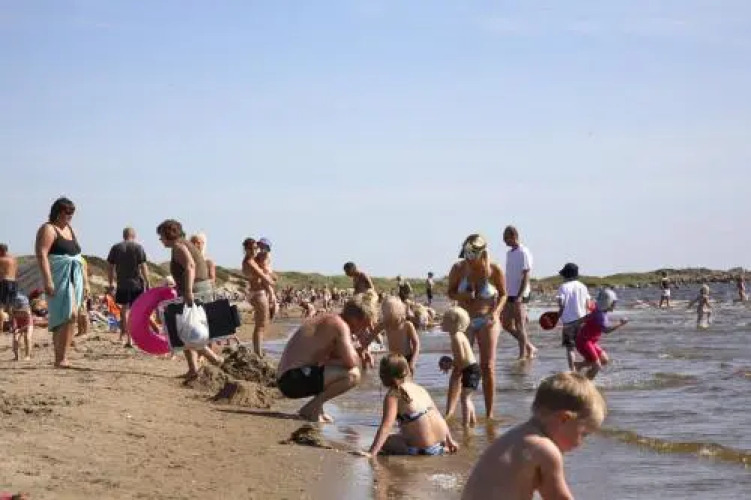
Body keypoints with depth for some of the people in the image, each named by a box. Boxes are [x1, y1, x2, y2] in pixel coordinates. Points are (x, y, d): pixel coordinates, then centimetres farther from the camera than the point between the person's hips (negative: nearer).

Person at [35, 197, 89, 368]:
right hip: (59, 278, -8)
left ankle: (60, 359, 6)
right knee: (70, 315, -19)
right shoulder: (48, 229, -4)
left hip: (74, 278, 8)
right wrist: (47, 280, -25)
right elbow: (41, 254, -15)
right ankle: (61, 358, -18)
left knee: (63, 319, 5)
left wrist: (85, 281, 21)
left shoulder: (70, 229, 21)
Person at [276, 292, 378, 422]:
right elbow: (351, 361, -21)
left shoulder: (328, 319, 17)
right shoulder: (340, 325, -12)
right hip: (295, 379, -10)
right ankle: (313, 407, -9)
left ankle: (313, 407, 14)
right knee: (353, 375, -21)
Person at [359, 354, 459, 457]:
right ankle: (443, 448, 15)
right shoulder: (419, 388, 10)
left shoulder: (393, 395, -11)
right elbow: (438, 416, 15)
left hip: (421, 448, -9)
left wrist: (372, 453, -25)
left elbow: (386, 426, -21)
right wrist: (450, 441, 24)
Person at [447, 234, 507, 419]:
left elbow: (503, 294, 2)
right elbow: (450, 292, 3)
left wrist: (495, 312, -15)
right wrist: (462, 295, -19)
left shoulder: (494, 270, -12)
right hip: (465, 320, 1)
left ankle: (489, 413, 9)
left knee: (488, 367, 0)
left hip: (487, 322, -1)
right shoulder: (458, 268, -10)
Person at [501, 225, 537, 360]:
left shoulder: (524, 253, -11)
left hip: (520, 295, -9)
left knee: (520, 326, -4)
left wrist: (519, 296, -21)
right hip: (510, 294, 9)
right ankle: (530, 348, 20)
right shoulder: (509, 253, 15)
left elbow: (526, 276, -15)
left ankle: (523, 355, 4)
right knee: (507, 325, 10)